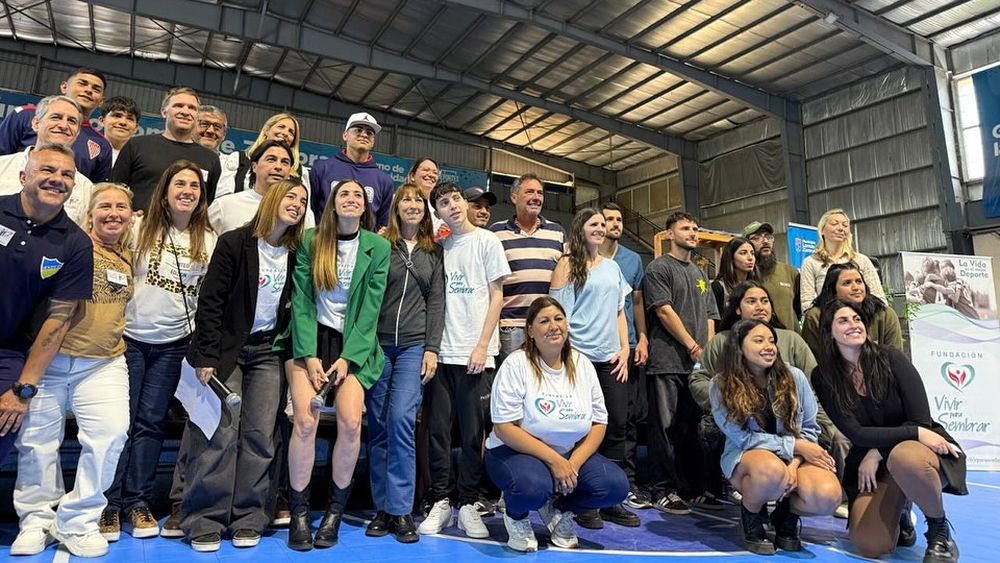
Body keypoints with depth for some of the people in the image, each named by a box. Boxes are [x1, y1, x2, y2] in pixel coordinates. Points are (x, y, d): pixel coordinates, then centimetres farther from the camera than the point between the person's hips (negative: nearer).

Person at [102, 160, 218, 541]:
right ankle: (109, 504, 13)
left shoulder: (209, 240, 3)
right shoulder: (141, 228, 0)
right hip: (129, 336, -1)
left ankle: (137, 502, 16)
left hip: (173, 342, 1)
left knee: (151, 421, 7)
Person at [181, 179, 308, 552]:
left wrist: (289, 351, 6)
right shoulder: (235, 243, -7)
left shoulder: (294, 254, 6)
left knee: (260, 435, 2)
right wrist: (206, 355, -14)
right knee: (220, 433, -6)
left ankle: (247, 519, 12)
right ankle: (205, 520, 7)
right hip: (227, 349, -4)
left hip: (268, 352, 4)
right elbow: (210, 301, -10)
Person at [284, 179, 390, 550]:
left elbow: (371, 307, -4)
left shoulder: (378, 247, 0)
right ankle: (298, 513, 3)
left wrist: (348, 358, -11)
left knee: (350, 422, -15)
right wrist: (309, 355, -11)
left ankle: (335, 511, 5)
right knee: (305, 421, -15)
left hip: (354, 342, 0)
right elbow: (301, 300, -3)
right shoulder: (310, 241, 1)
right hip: (311, 338, 0)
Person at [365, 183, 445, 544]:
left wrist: (432, 348, -2)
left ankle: (400, 510, -1)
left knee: (401, 419, -11)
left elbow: (436, 301, 7)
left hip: (414, 345, 0)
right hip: (377, 343, 0)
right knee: (378, 425, 3)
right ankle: (382, 507, 14)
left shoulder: (434, 252, 11)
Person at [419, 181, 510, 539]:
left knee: (473, 433, 2)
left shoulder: (486, 240, 4)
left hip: (475, 353, -3)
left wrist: (482, 345, -7)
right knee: (438, 430, 5)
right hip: (441, 351, 3)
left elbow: (496, 296, 1)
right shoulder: (438, 245, 12)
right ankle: (440, 502, 17)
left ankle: (468, 505, 15)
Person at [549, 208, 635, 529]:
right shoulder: (568, 264, 1)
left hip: (611, 359, 5)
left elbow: (619, 312, 18)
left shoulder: (612, 267, 18)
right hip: (579, 358, -5)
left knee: (617, 425, 3)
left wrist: (625, 350, 8)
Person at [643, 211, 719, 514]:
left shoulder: (699, 273, 21)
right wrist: (693, 347, -10)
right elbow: (664, 311, -9)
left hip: (699, 363, 7)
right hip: (668, 362, -7)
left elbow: (709, 316, 19)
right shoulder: (659, 268, -1)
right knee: (665, 427, -4)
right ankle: (663, 492, 4)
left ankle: (694, 486, 22)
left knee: (693, 427, 12)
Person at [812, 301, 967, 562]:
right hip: (872, 464, 1)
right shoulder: (824, 378, -6)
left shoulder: (890, 358, -8)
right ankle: (898, 516, 16)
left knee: (903, 457, -41)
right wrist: (916, 432, -22)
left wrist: (877, 453, -15)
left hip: (921, 448, -1)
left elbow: (921, 420, -12)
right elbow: (857, 434, -13)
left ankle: (940, 531, -10)